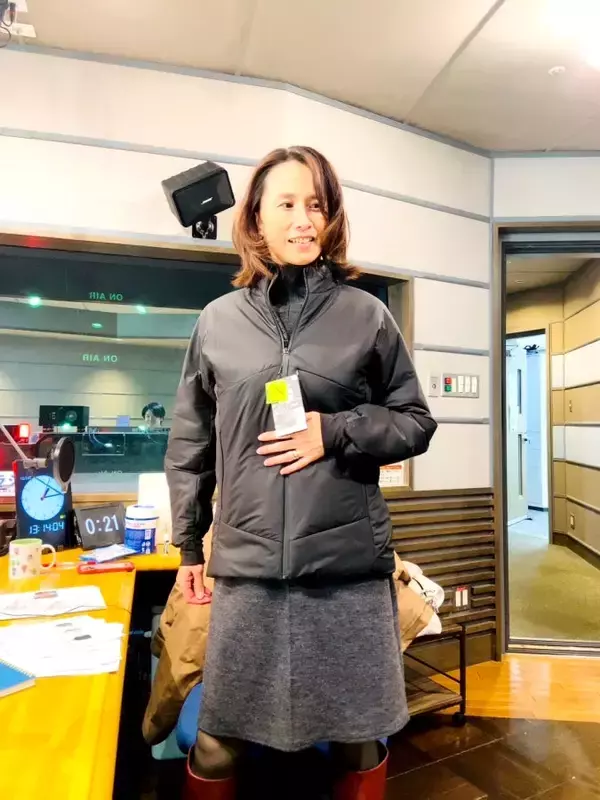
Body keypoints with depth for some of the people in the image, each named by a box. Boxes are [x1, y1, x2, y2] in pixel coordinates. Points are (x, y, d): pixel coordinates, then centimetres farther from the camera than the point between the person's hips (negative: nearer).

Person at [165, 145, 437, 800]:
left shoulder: (367, 315, 2)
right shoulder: (219, 321, 5)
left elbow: (415, 422, 6)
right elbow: (190, 445, 9)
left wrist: (336, 431, -11)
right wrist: (188, 544, 11)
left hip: (350, 563, 0)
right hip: (247, 564, 1)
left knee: (358, 739, 16)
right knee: (216, 744, 14)